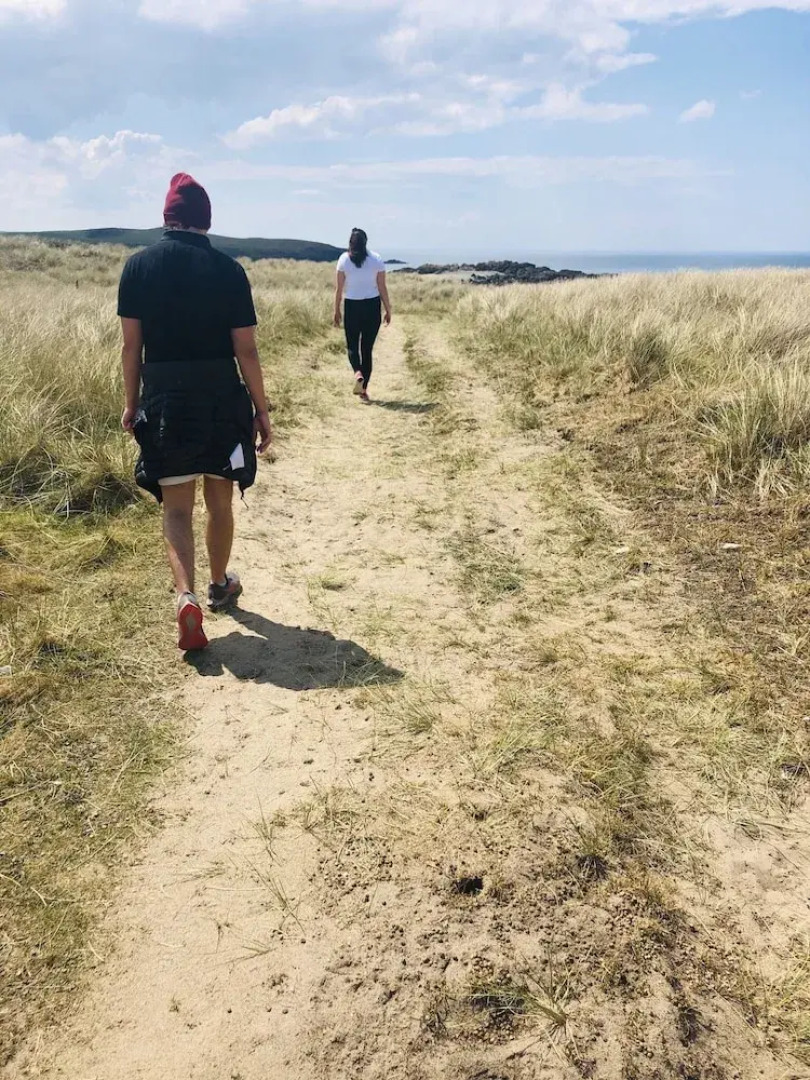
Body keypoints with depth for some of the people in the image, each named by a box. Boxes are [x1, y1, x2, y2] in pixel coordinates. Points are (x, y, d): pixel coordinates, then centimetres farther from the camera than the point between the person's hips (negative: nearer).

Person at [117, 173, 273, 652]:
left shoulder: (139, 265, -1)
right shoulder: (229, 270, -5)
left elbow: (131, 345, 0)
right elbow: (246, 350, -6)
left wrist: (132, 404, 10)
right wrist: (262, 411, 2)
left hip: (163, 399, 0)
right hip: (221, 397, 0)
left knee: (177, 507, 5)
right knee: (220, 500, 17)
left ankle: (187, 596, -15)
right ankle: (220, 584, 34)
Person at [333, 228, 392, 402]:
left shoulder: (344, 259, -3)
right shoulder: (376, 259, -2)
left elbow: (339, 288, -3)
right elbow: (382, 287, -2)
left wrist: (337, 310, 7)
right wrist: (388, 310, 6)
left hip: (352, 306, -1)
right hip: (372, 306, 1)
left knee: (352, 345, 12)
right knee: (367, 348, 8)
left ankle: (358, 373, -19)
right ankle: (364, 389, 8)